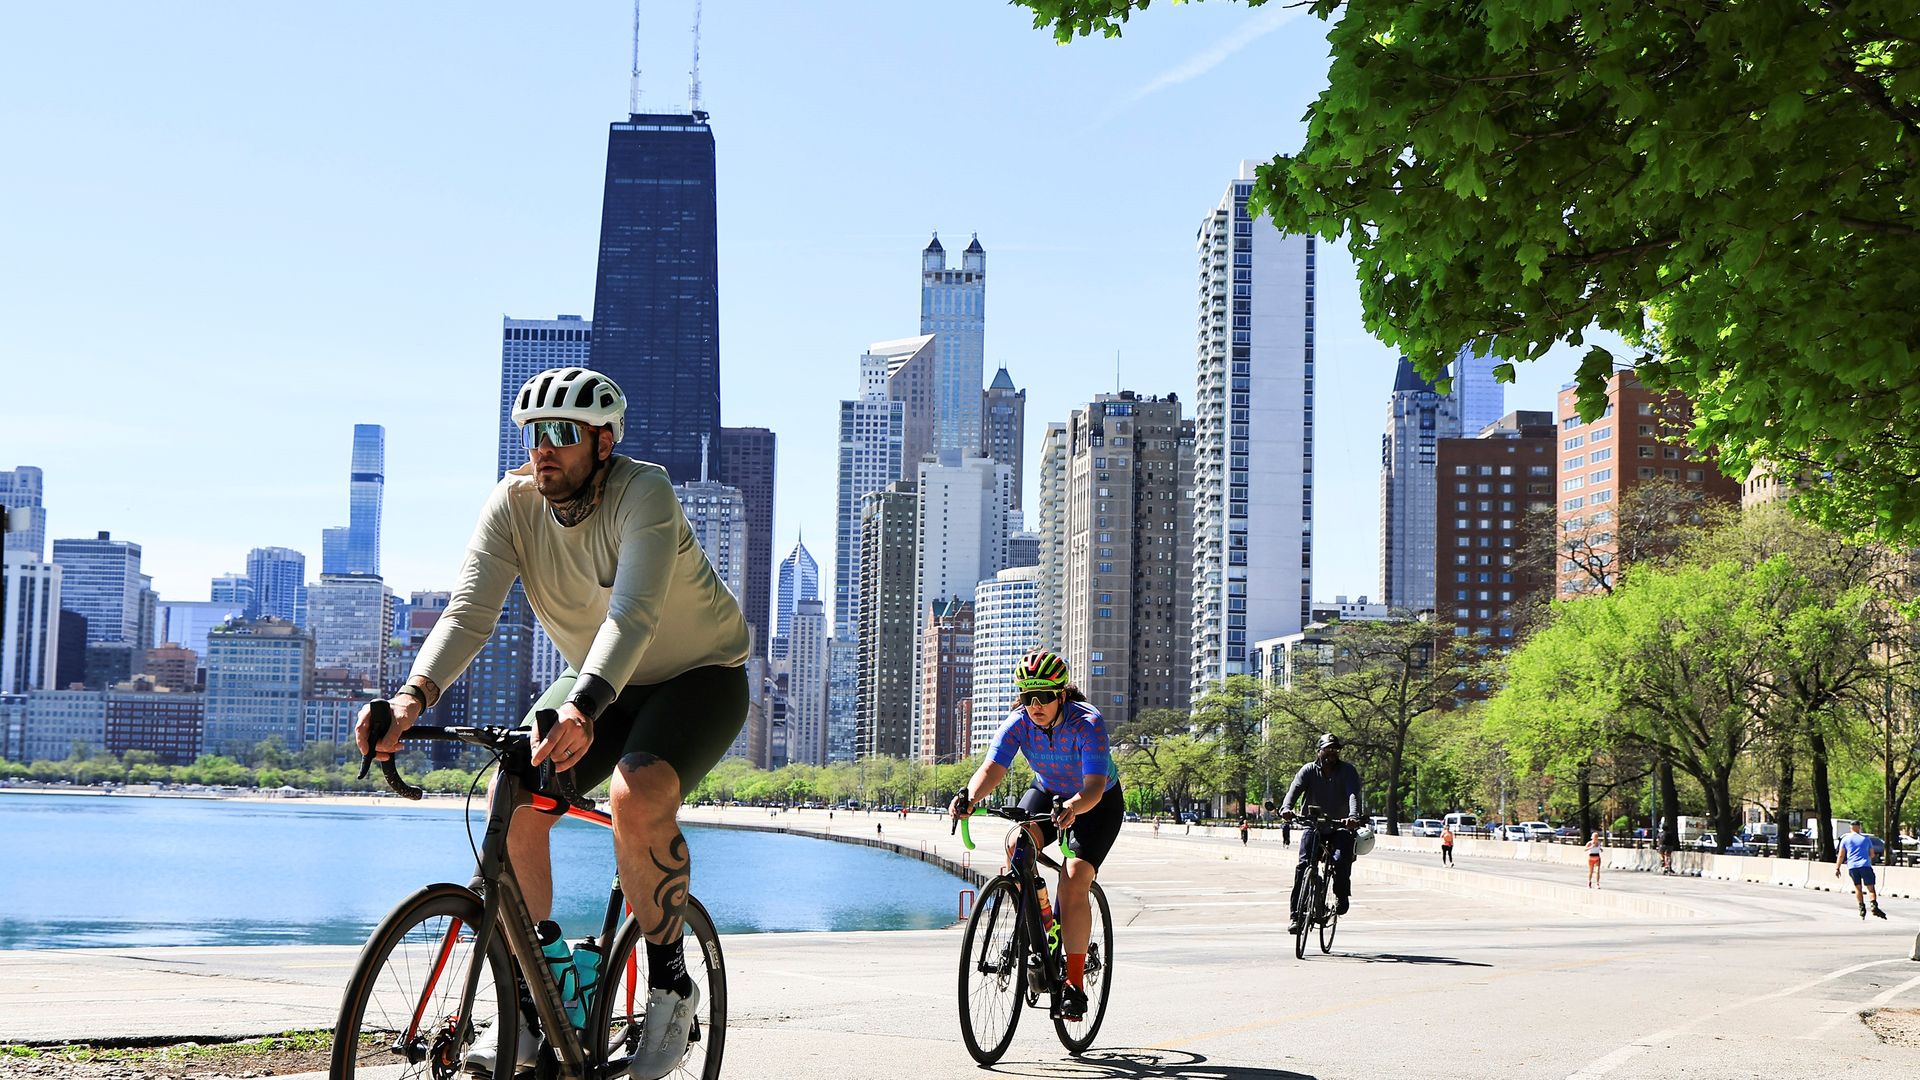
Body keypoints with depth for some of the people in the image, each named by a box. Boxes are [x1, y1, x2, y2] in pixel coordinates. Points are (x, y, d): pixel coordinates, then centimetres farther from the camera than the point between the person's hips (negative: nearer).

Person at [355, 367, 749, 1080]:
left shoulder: (644, 493, -27)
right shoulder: (514, 502, -13)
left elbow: (633, 615, -42)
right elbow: (470, 611, -23)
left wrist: (582, 710, -59)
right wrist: (413, 697, -42)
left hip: (700, 675, -5)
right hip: (599, 681, 6)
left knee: (637, 796, -33)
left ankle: (669, 983, -12)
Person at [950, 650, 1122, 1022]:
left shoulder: (1087, 723, -32)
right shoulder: (1018, 722, -21)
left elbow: (1094, 786, -42)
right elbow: (992, 767, -33)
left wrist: (1073, 807, -64)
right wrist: (970, 796, -54)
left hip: (1099, 802, -4)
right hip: (1047, 792, 4)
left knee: (1074, 882, -22)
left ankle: (1075, 984, -14)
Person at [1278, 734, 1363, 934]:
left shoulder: (1348, 771, -5)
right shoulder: (1309, 770, -2)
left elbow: (1353, 794, -23)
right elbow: (1295, 789, -18)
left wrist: (1354, 816, -44)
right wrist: (1286, 808, -41)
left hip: (1340, 827, -1)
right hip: (1313, 825, 1)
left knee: (1342, 861, -27)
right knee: (1303, 865, -17)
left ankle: (1341, 896, 0)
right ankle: (1296, 914, -14)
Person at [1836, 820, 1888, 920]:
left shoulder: (1845, 839, 10)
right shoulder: (1866, 839, 12)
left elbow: (1841, 856, 6)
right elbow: (1872, 854, 18)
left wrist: (1837, 868, 10)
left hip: (1852, 867, 1)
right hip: (1865, 866, -1)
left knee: (1858, 888, 12)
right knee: (1870, 888, -4)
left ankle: (1861, 908, 2)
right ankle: (1874, 906, -25)